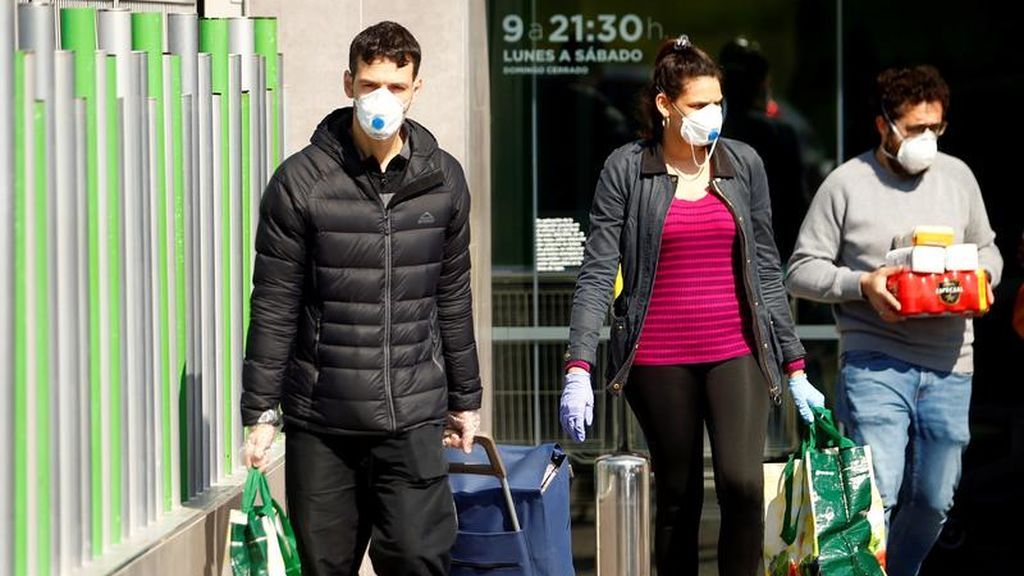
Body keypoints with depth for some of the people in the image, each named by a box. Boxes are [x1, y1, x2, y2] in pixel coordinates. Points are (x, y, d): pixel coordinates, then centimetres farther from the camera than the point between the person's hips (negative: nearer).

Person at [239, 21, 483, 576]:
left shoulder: (443, 179, 6)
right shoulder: (302, 180, -3)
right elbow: (274, 307, -1)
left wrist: (465, 399, 16)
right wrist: (261, 411, -3)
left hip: (412, 419, 1)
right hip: (320, 423, -1)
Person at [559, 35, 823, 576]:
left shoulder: (743, 164, 6)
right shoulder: (626, 170, -2)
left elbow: (766, 270, 10)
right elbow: (597, 274, -5)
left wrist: (795, 367, 9)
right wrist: (578, 369, -15)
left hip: (736, 353, 1)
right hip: (659, 361, -1)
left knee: (742, 483, -18)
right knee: (678, 499, 7)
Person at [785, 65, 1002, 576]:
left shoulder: (957, 176, 12)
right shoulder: (846, 184, -1)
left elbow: (986, 248, 24)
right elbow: (801, 271, 0)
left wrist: (982, 276, 1)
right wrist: (861, 284, -16)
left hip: (949, 366, 5)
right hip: (875, 365, -4)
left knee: (933, 501, 11)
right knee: (876, 495, -15)